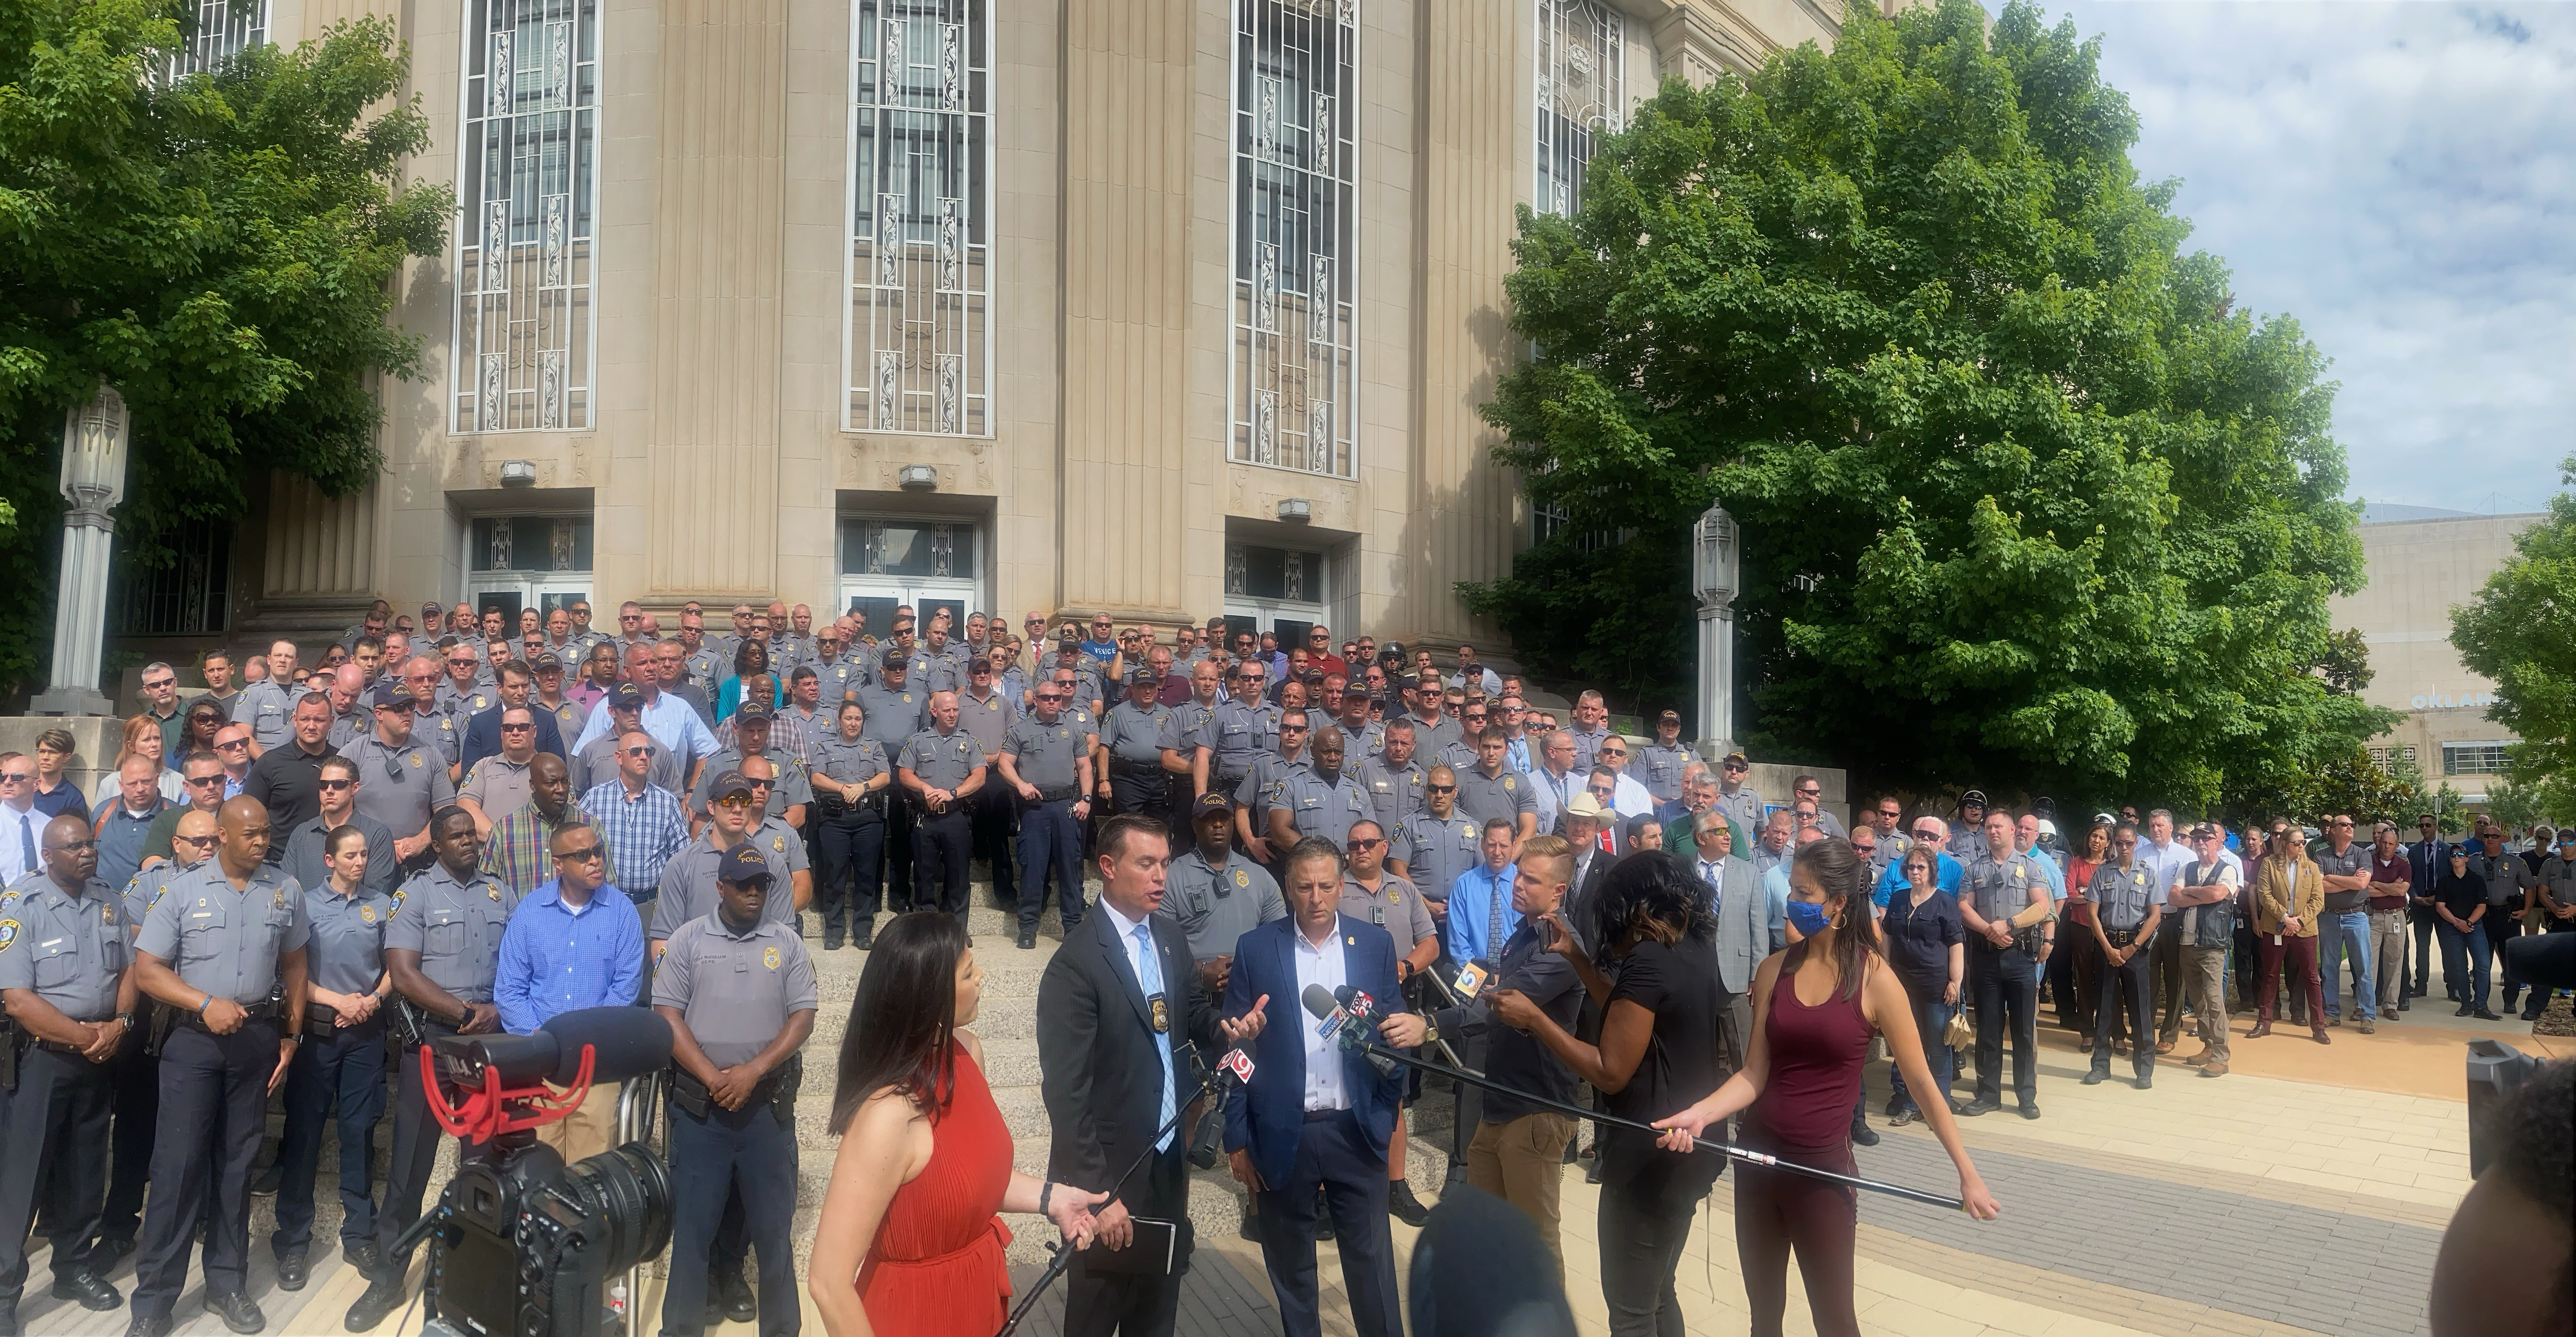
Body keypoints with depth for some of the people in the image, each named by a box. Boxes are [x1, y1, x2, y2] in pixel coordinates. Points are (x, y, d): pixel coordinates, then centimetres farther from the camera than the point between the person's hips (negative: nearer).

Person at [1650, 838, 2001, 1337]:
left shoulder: (1875, 980, -11)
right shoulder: (1775, 970, 0)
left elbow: (1921, 1082, -6)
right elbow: (1755, 1073, -2)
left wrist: (1967, 1173, -6)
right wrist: (1701, 1113, -19)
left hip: (1823, 1167, -4)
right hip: (1759, 1156, 4)